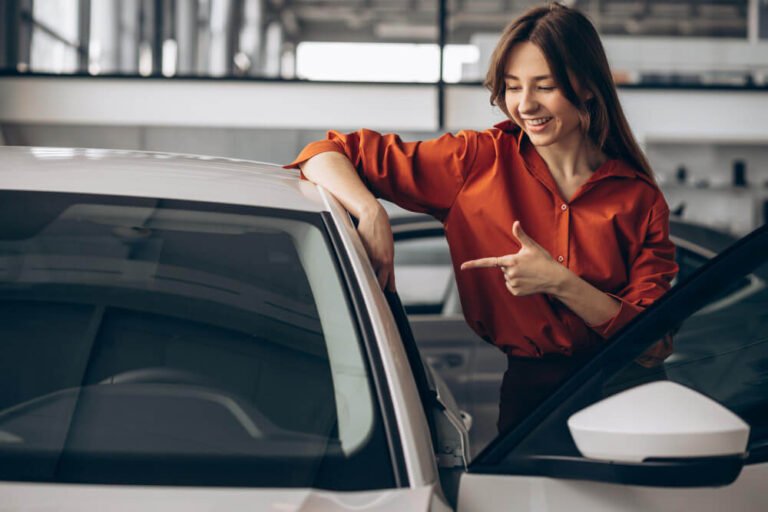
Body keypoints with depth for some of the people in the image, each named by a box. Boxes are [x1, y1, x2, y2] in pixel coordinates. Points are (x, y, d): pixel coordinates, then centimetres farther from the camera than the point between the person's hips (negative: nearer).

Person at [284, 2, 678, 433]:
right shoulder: (480, 162, 3)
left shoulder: (641, 200, 4)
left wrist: (561, 283, -13)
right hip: (531, 393, 0)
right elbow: (329, 154, 4)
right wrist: (371, 214, -16)